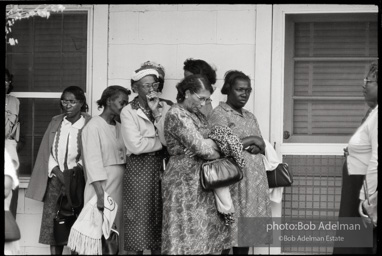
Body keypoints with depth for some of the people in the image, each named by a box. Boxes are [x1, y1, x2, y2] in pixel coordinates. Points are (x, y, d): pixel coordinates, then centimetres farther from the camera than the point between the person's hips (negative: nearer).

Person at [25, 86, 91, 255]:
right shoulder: (55, 123, 7)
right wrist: (58, 173, -5)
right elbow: (47, 152, 6)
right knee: (52, 221, -1)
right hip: (55, 178, 3)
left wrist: (78, 168, -19)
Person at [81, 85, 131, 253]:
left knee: (116, 231, 6)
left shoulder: (119, 127, 13)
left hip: (119, 186, 6)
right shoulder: (94, 126, -8)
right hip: (102, 185, -6)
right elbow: (93, 162, -14)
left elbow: (123, 157, 13)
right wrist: (101, 194, -21)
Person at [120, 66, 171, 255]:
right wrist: (162, 142, -5)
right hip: (139, 170, -4)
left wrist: (156, 113, -9)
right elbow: (136, 145, -15)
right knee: (139, 225, -3)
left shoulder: (164, 108, 9)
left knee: (160, 226, 4)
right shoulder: (128, 112, -3)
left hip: (162, 168, 4)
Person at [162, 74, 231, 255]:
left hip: (200, 179, 8)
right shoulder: (177, 115, -13)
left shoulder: (197, 115, 15)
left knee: (204, 234, 6)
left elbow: (210, 143, 12)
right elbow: (199, 146, -17)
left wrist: (207, 144, -9)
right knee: (186, 234, -5)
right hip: (184, 180, -8)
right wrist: (218, 152, -2)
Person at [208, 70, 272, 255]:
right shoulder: (218, 114, -4)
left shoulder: (250, 117, 19)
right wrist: (250, 140, -6)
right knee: (227, 231, -8)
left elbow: (262, 146, 15)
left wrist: (255, 147, -8)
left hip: (254, 179, 7)